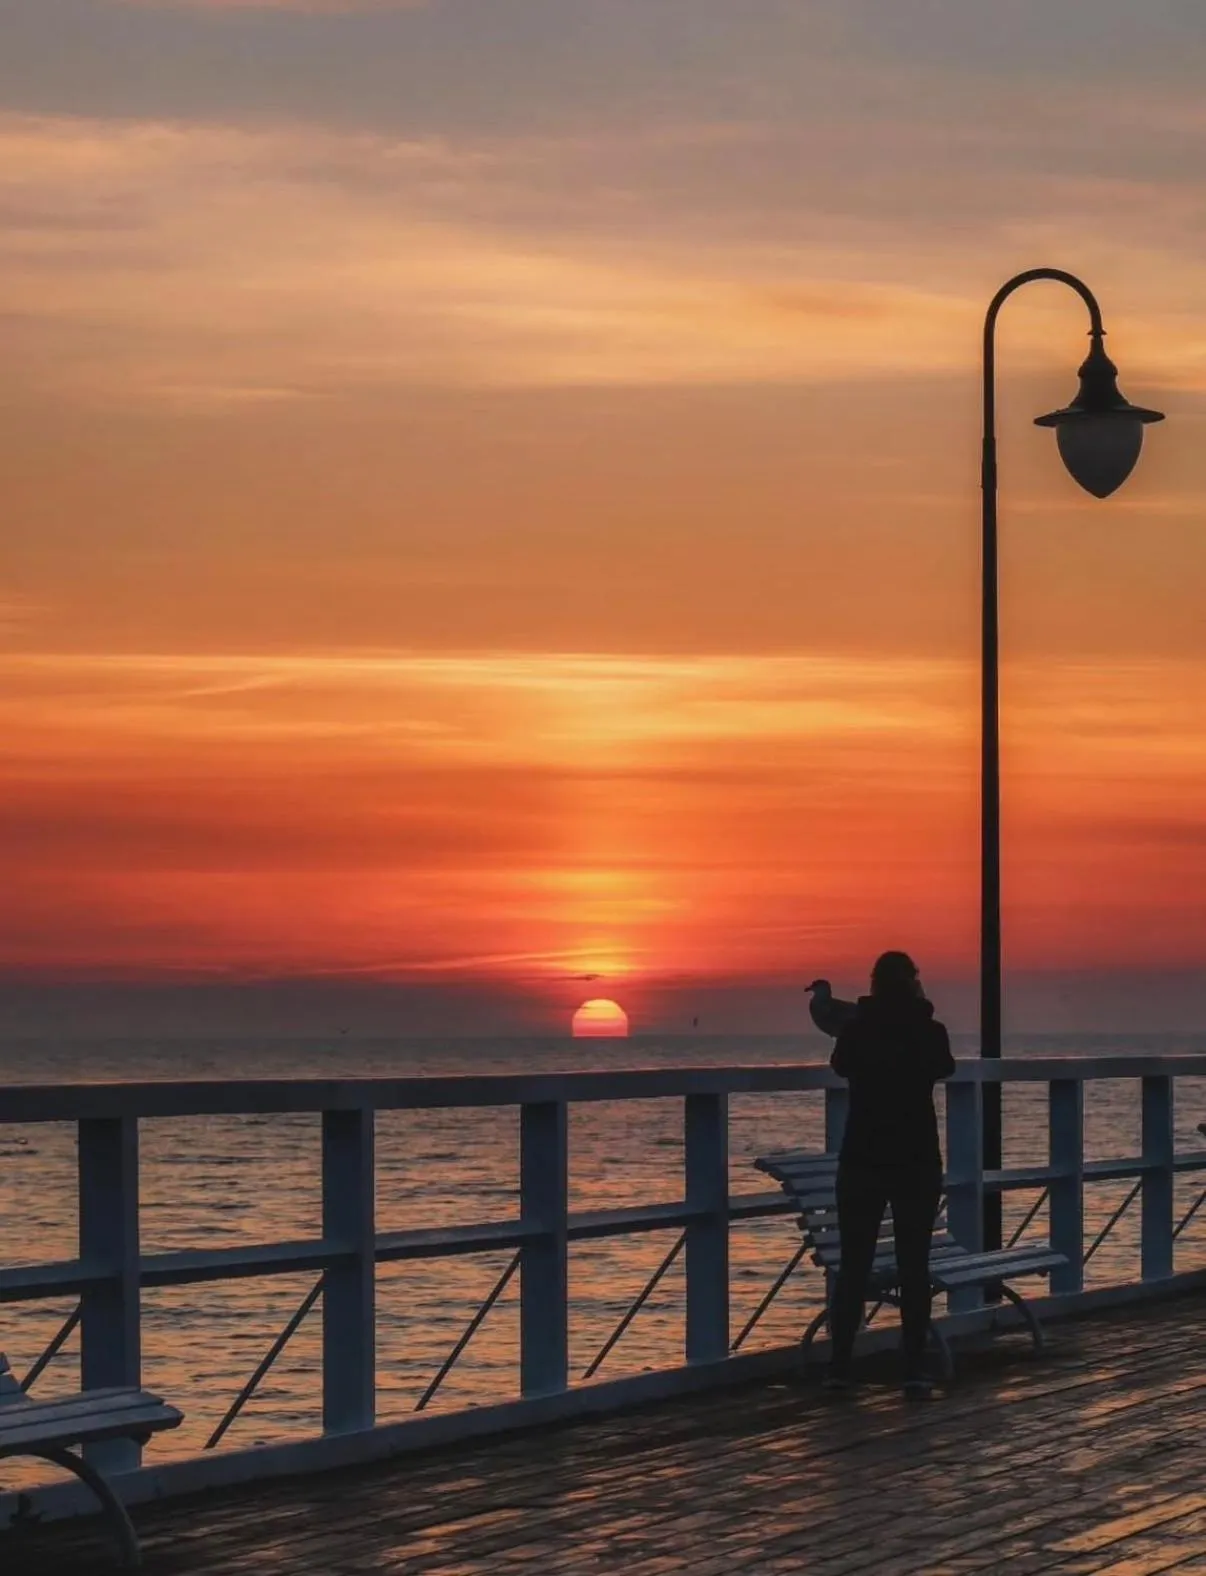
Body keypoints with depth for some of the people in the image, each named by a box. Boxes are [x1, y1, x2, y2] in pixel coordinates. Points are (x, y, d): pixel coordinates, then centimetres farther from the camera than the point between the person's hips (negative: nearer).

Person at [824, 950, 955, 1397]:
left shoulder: (856, 1031, -4)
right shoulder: (930, 1033, -6)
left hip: (862, 1160, 1)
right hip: (917, 1162, -1)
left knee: (853, 1265, 5)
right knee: (913, 1266, 3)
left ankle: (840, 1367, 3)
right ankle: (914, 1369, 0)